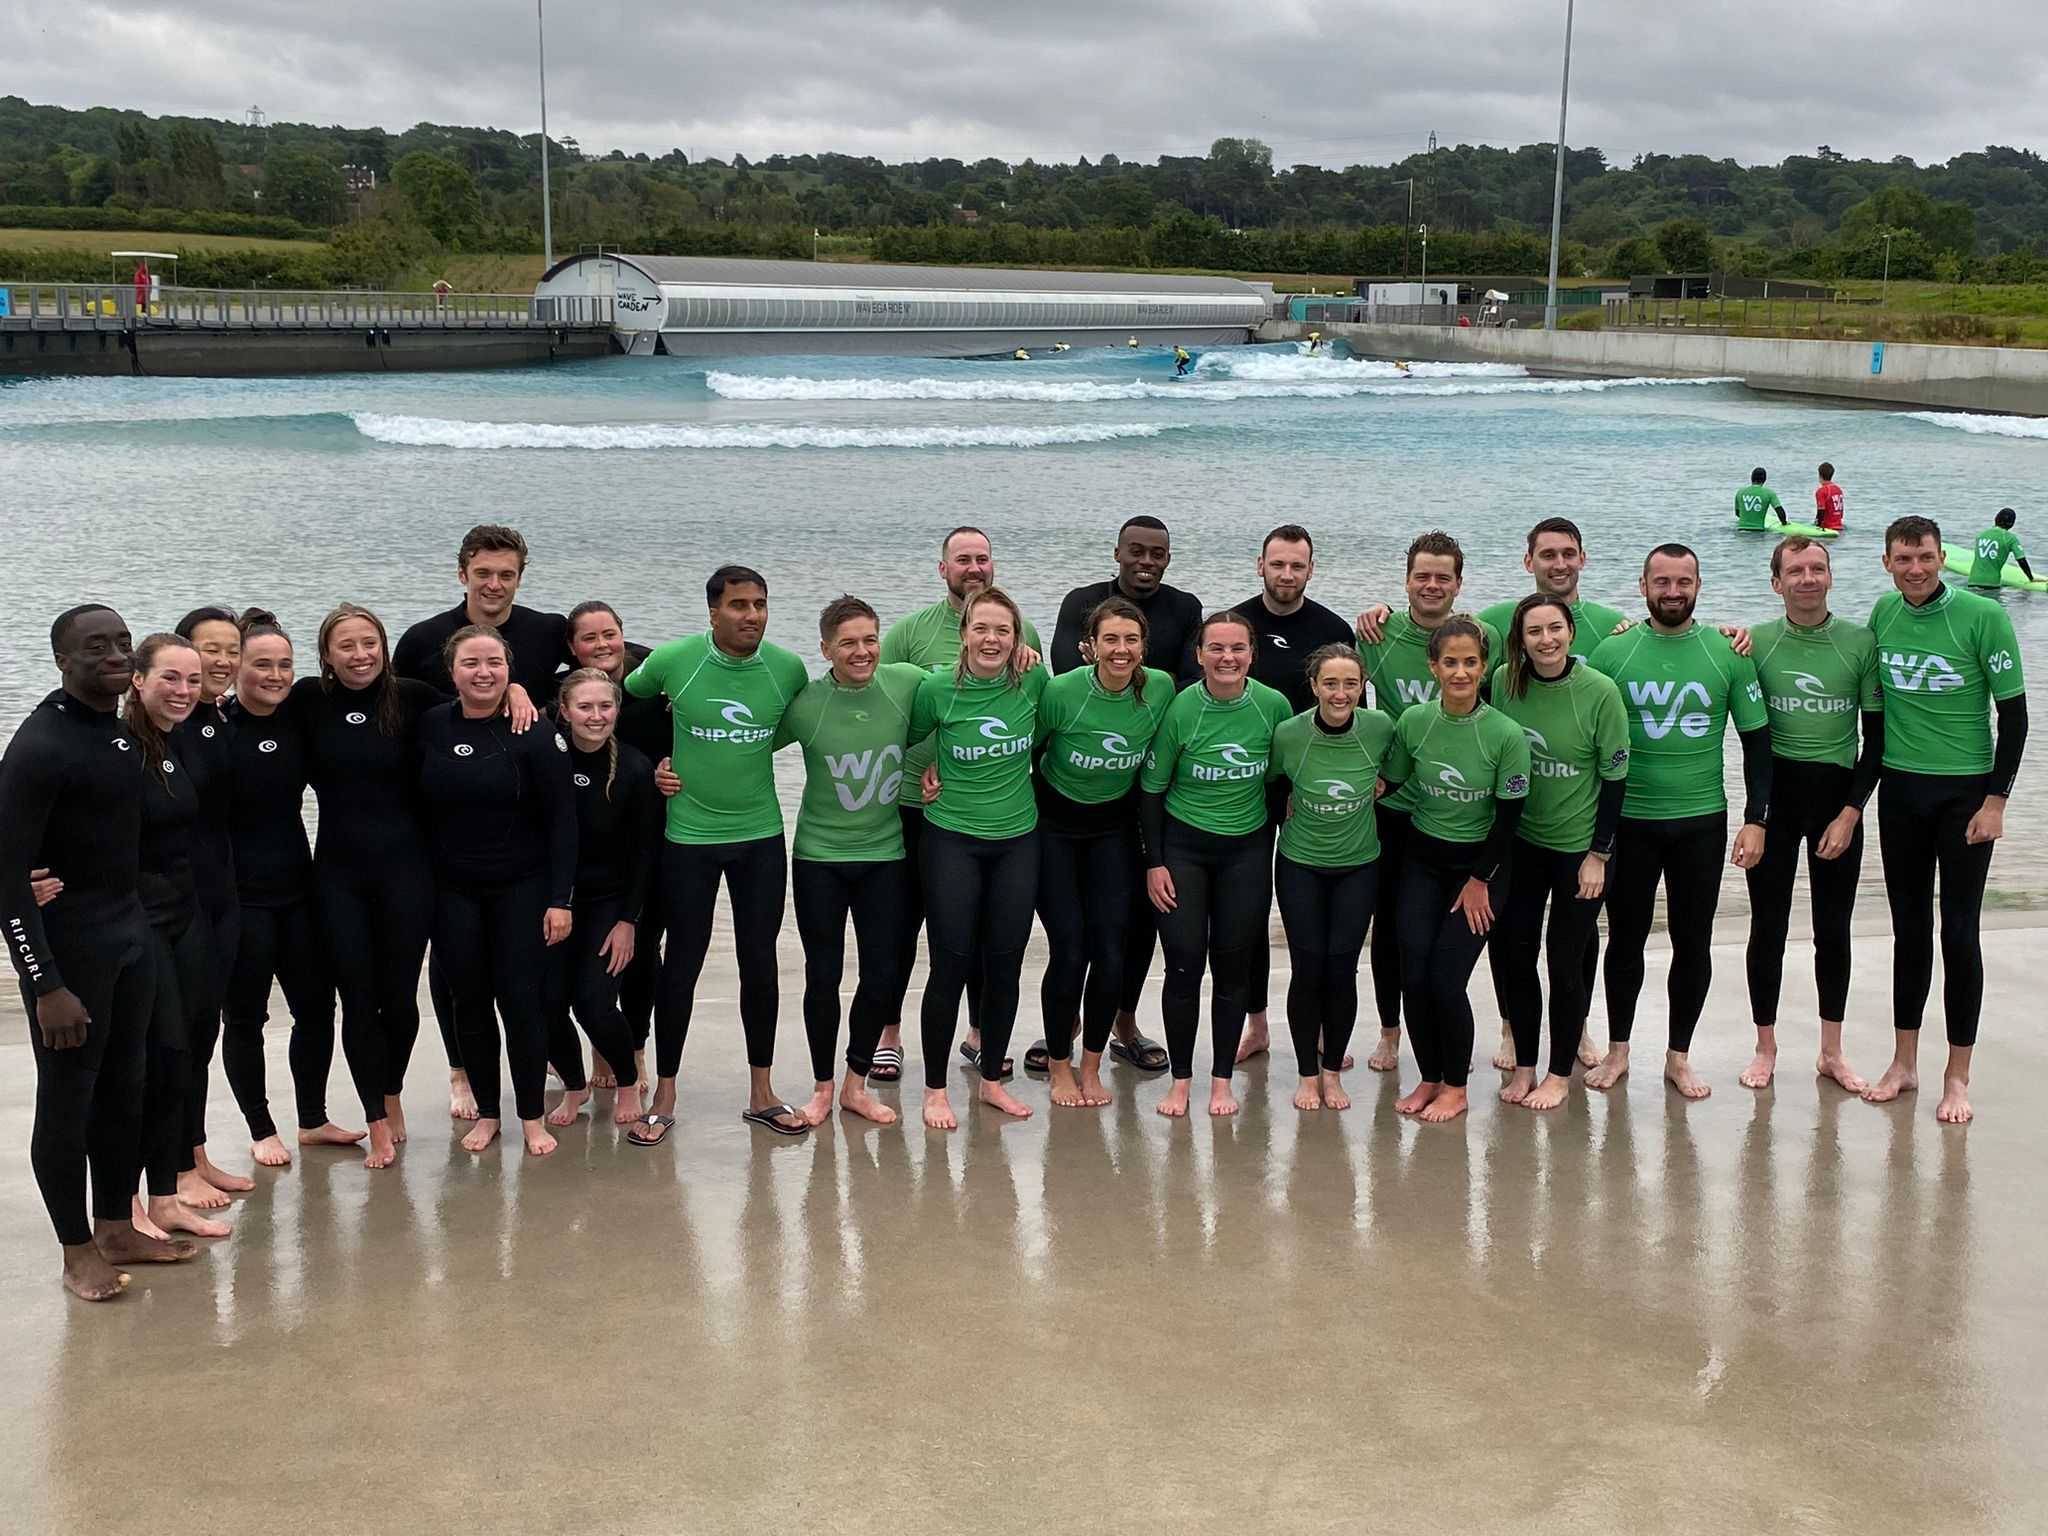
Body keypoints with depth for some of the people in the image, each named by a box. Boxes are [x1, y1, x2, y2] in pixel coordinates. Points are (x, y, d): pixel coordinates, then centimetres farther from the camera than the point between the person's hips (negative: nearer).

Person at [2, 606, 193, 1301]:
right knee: (67, 1098, 4)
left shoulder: (126, 727, 7)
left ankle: (117, 1229, 29)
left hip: (132, 926, 7)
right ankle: (79, 1253, 16)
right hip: (67, 938, -7)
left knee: (123, 1088, 15)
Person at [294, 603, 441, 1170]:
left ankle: (392, 1093, 34)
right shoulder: (308, 700, -1)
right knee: (358, 1000, 3)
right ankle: (378, 1123, 15)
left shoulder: (412, 698, -2)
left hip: (405, 867, 0)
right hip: (338, 872, 0)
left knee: (399, 996, 7)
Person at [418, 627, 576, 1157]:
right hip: (454, 890, 3)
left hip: (521, 888, -3)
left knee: (521, 999, -1)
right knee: (469, 999, 8)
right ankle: (486, 1112, 22)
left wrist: (560, 899, -13)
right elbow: (419, 806, 6)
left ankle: (533, 1117, 13)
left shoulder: (533, 732, -12)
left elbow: (561, 818, -10)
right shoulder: (430, 727, -2)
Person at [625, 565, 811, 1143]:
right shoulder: (673, 660, -11)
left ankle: (761, 1094, 22)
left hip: (761, 835, 2)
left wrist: (741, 748, 6)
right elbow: (627, 699, 7)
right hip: (689, 837, -2)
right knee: (682, 966, 5)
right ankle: (664, 1097, 19)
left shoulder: (788, 668, -6)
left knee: (760, 963, 8)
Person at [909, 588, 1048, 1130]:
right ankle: (935, 1089, 12)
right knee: (951, 964, -2)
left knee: (1005, 964, 8)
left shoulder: (1033, 681, -6)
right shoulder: (937, 688, -13)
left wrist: (1014, 774, 9)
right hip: (952, 840, -3)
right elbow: (905, 739, 4)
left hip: (1017, 840, 3)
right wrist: (932, 774, -3)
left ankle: (992, 1080, 24)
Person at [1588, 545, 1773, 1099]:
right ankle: (1617, 1050, 24)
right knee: (1626, 938, 9)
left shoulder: (1728, 653, -1)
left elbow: (1756, 738, 3)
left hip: (1702, 822, 0)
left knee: (1693, 943, 7)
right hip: (1628, 820, 0)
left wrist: (1756, 819, -3)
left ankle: (1679, 1057, 21)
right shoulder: (1612, 652, -2)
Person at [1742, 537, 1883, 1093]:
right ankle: (1765, 1047, 19)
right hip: (1774, 795, 0)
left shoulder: (1861, 642, -3)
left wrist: (1850, 813, -7)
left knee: (1834, 930, 9)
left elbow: (1876, 737, -2)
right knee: (1768, 927, 5)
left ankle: (1831, 1052, 22)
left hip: (1837, 796, 0)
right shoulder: (1753, 643, -3)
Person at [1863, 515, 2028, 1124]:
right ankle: (1904, 1062, 21)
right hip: (1899, 789, 4)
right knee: (1909, 928, 11)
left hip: (1966, 791, -4)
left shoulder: (1983, 616, -12)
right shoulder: (1883, 613, 0)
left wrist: (1995, 800, -12)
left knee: (1960, 931, 0)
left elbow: (2014, 712, -9)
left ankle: (1957, 1076, 9)